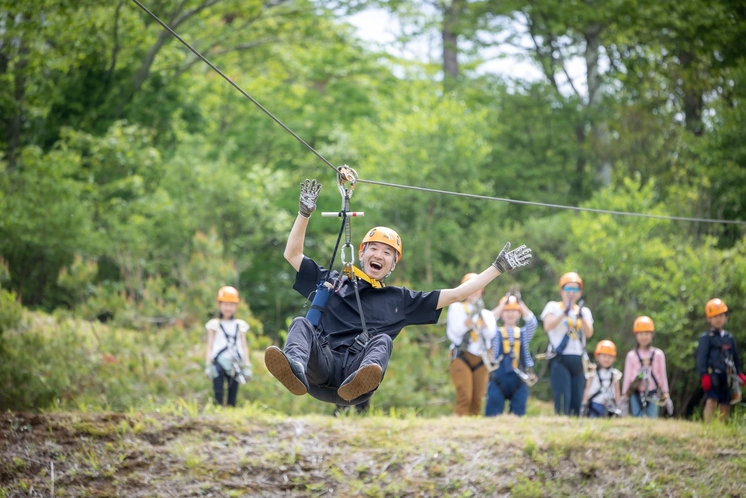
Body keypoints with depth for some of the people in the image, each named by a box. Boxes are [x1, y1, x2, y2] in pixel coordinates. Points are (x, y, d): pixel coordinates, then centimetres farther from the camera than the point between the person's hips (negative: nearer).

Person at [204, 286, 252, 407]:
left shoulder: (240, 326, 13)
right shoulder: (214, 325, 7)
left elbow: (244, 347, 13)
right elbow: (209, 346, 5)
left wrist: (247, 366, 7)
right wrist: (208, 365, -3)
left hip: (234, 365, 3)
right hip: (219, 364, -3)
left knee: (233, 396, 2)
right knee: (218, 397, -8)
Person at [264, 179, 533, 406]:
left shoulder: (400, 299, 28)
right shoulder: (332, 282, 29)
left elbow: (455, 294, 28)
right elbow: (292, 255, 29)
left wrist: (499, 267, 26)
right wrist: (305, 212, 21)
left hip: (356, 373, -1)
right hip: (320, 369, 1)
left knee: (381, 340, -29)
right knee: (301, 324, -26)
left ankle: (359, 382, -65)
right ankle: (295, 370, -63)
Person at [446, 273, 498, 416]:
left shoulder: (487, 314, 18)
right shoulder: (457, 308, 9)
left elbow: (490, 333, 0)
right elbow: (455, 332, -5)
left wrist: (481, 315, -10)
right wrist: (472, 315, -13)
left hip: (481, 360, 4)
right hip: (462, 357, -4)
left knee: (477, 399, -3)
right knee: (464, 396, -19)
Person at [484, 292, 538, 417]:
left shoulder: (523, 333, 12)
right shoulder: (496, 333, 8)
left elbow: (532, 322, -5)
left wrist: (520, 303, -8)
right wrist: (503, 304, -8)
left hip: (519, 378, 2)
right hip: (499, 377, -1)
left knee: (518, 414, 1)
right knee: (493, 413, -4)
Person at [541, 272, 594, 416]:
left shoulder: (584, 311, 16)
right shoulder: (553, 307, 5)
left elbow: (589, 333, -3)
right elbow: (548, 326, -15)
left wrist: (581, 315, -19)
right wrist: (565, 312, -25)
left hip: (578, 360, 5)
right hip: (560, 359, -5)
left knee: (577, 402, 2)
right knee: (562, 400, -15)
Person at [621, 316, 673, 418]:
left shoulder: (658, 354, 5)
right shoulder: (631, 356, 4)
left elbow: (663, 375, 10)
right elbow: (627, 377, 8)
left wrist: (665, 395, 10)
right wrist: (624, 397, 7)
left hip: (653, 394, 0)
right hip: (636, 394, 0)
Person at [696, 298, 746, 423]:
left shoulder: (729, 338, 19)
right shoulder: (706, 338, 1)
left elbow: (736, 358, 26)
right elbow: (701, 357, -6)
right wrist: (704, 375, -16)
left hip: (727, 378, 6)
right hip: (713, 376, -6)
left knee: (725, 406, 4)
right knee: (711, 401, -23)